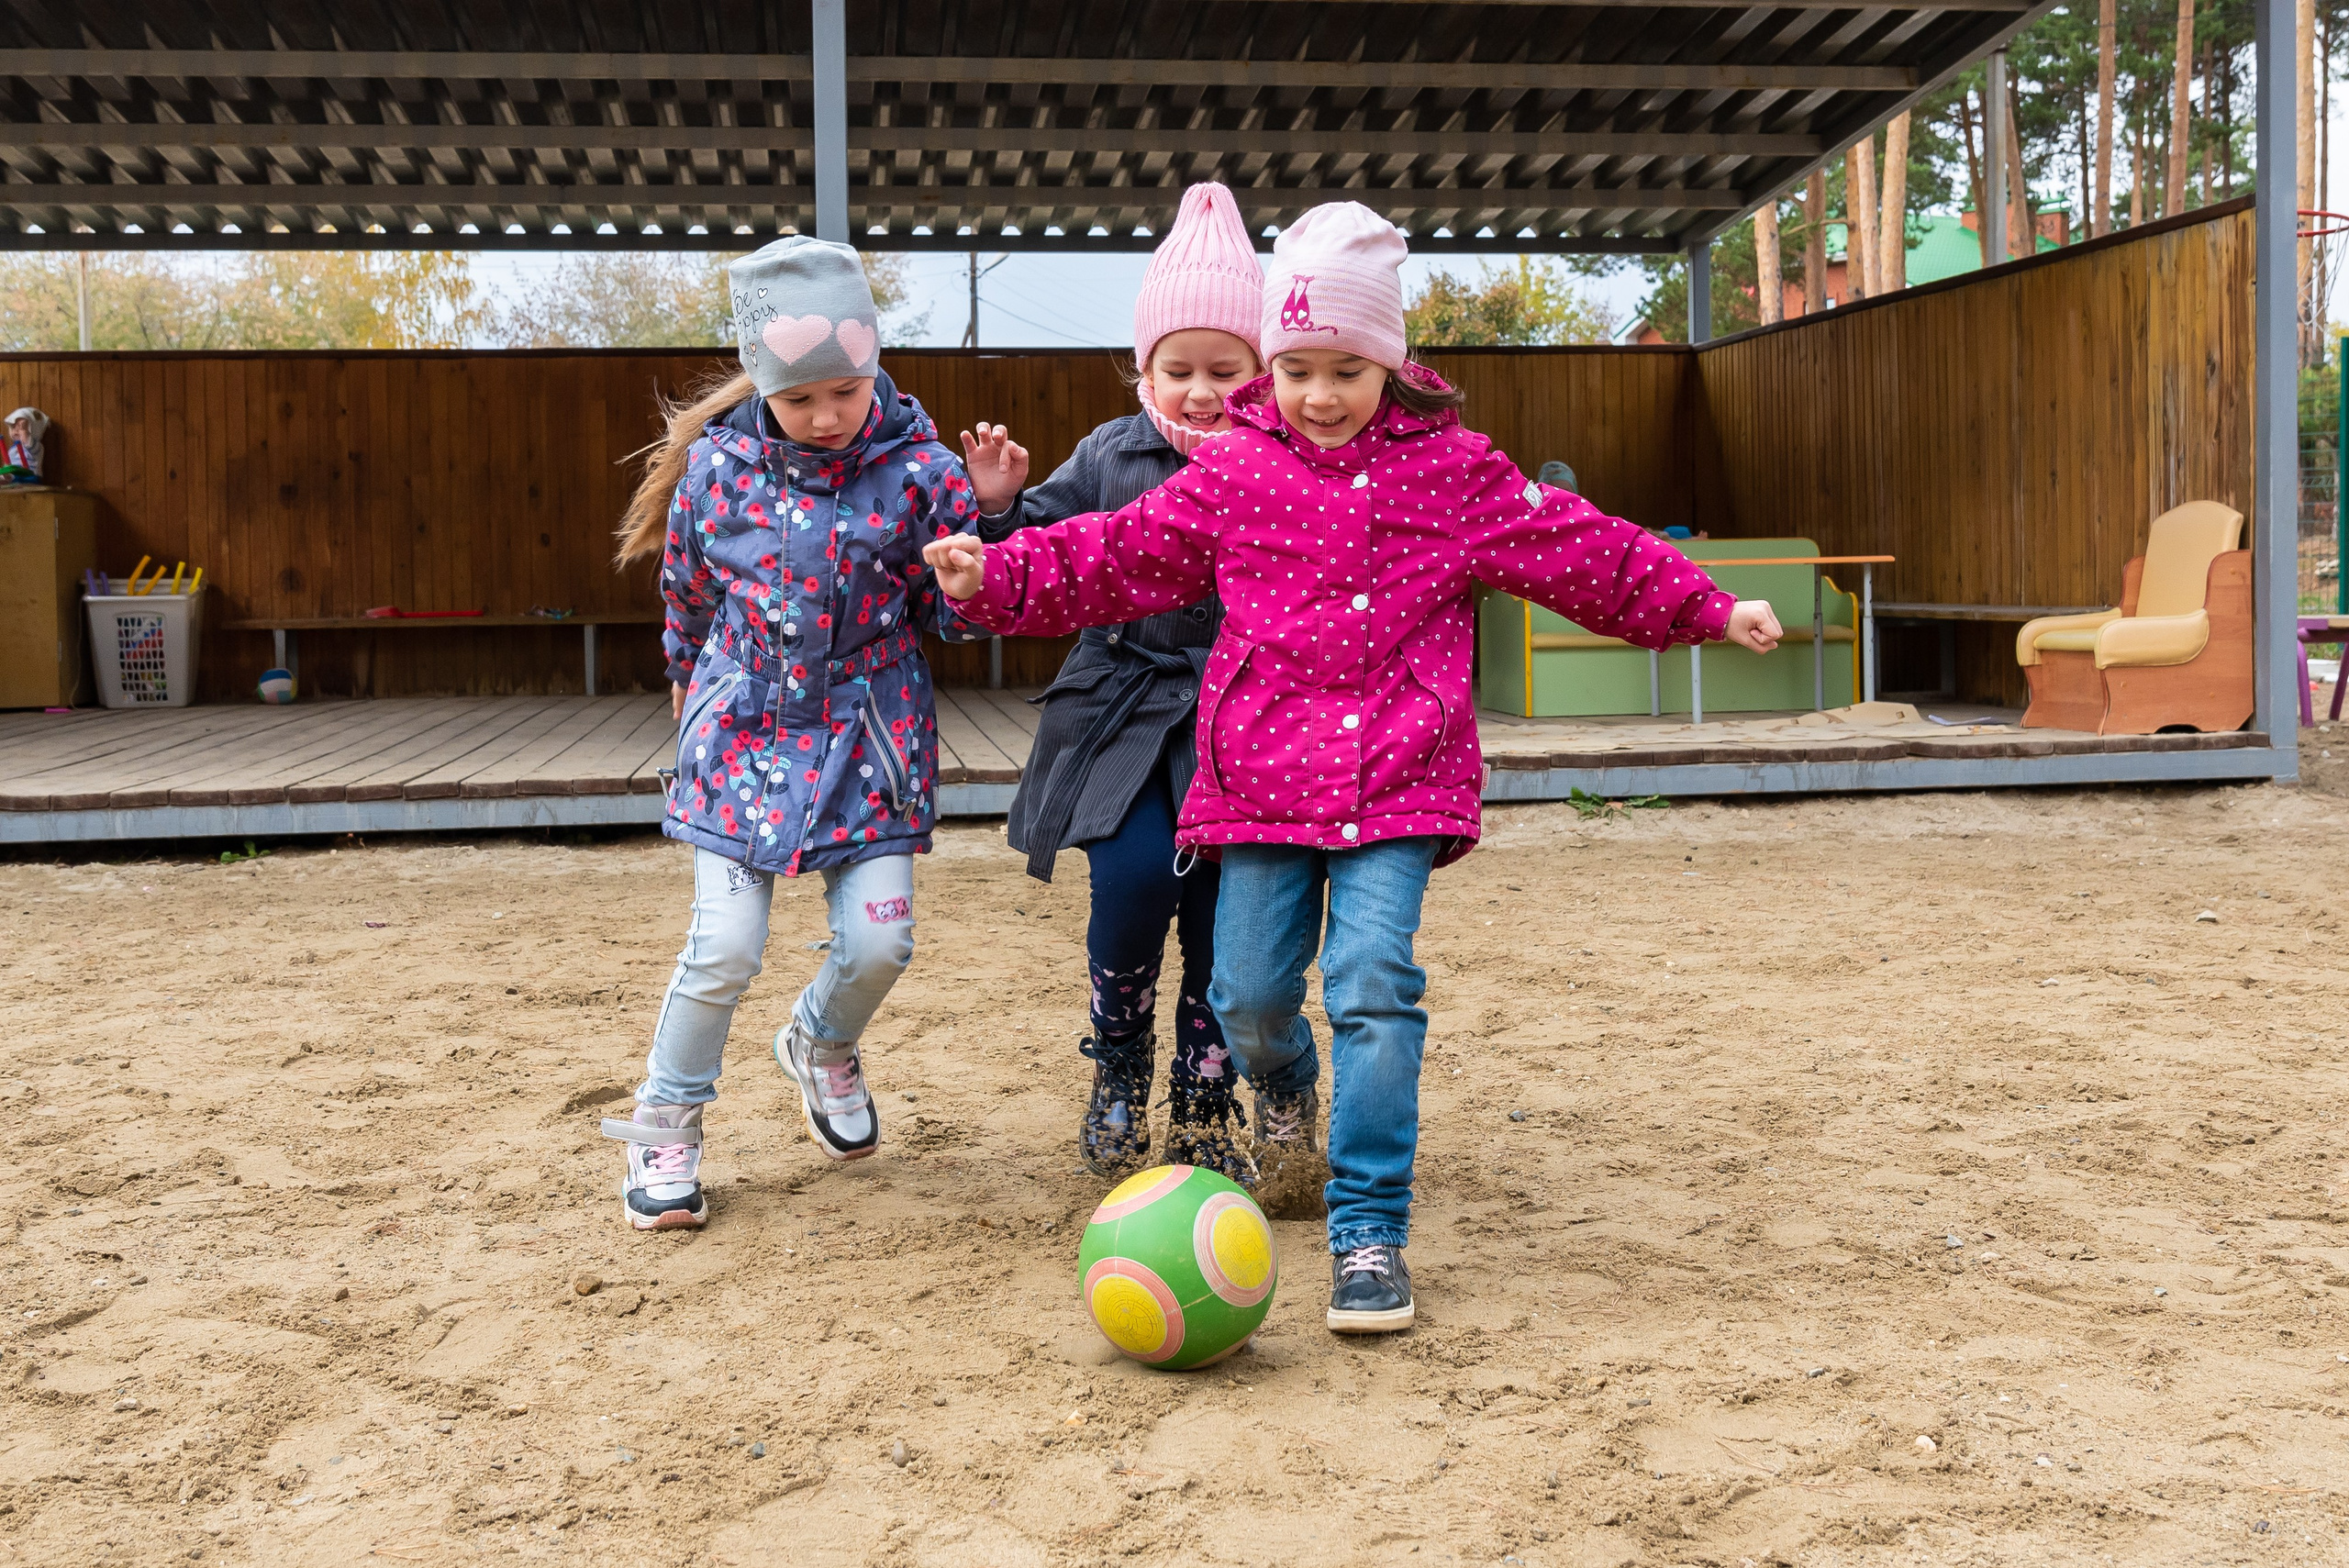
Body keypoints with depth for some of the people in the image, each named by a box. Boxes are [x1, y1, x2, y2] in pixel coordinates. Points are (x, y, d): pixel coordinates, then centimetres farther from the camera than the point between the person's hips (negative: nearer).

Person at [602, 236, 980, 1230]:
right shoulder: (717, 464, -6)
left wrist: (987, 514, -19)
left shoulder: (917, 469, -10)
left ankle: (822, 1046, 32)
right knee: (723, 948, -6)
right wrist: (689, 674, 27)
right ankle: (665, 1128, 17)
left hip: (871, 730, 0)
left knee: (878, 940, -4)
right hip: (748, 728, 0)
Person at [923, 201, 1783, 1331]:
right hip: (1261, 777, 2)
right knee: (1247, 998, 4)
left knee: (1374, 987, -15)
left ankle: (1369, 1234, -5)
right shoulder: (1230, 475, 6)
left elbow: (1582, 552, 11)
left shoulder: (1453, 472, 5)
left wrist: (1706, 607, 10)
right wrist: (992, 576, 2)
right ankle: (1286, 1085, 43)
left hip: (1398, 783, -2)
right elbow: (1113, 557, 11)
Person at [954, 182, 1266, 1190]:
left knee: (1225, 909, 1)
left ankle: (1205, 1109, 21)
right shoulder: (1108, 456, 5)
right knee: (1135, 875, -16)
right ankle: (1118, 1065, 12)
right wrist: (998, 508, -6)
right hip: (1123, 710, 1)